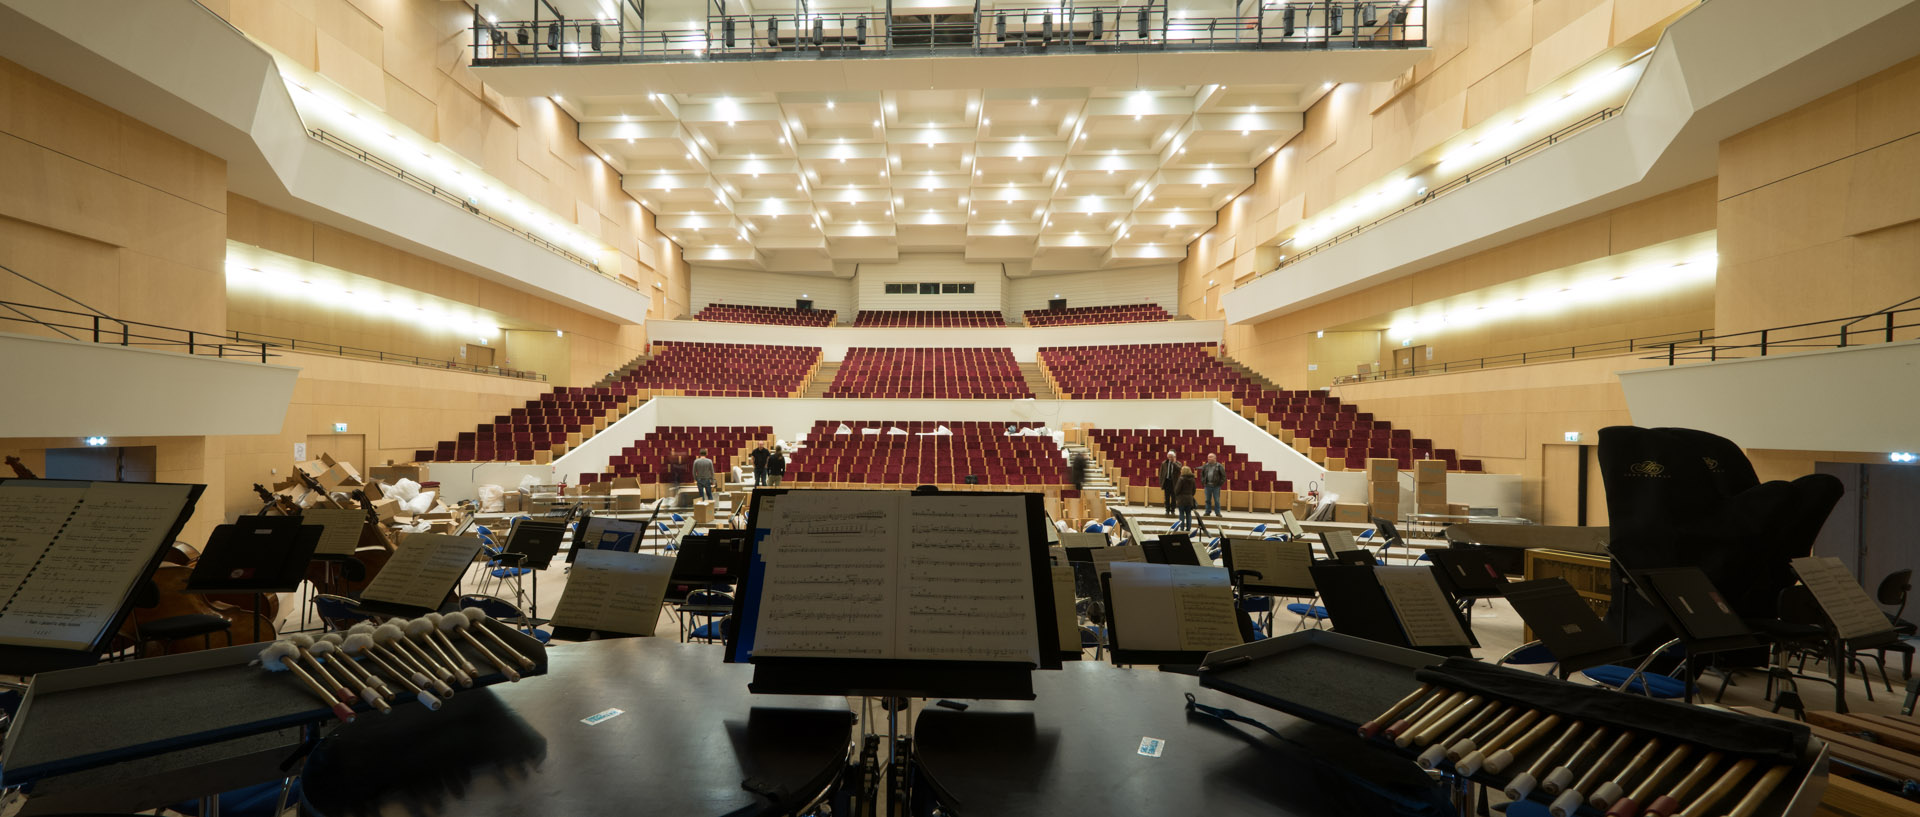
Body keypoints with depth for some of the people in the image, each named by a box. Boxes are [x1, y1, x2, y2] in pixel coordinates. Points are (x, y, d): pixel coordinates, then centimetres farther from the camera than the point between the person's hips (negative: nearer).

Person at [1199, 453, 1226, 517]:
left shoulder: (1219, 466, -3)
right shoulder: (1205, 466, 9)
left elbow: (1223, 476, -2)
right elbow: (1202, 474, 18)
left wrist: (1220, 483, -8)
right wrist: (1203, 482, 7)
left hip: (1216, 486, -4)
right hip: (1207, 485, 4)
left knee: (1217, 500, 1)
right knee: (1207, 500, 8)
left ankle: (1217, 512, 9)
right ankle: (1207, 511, 17)